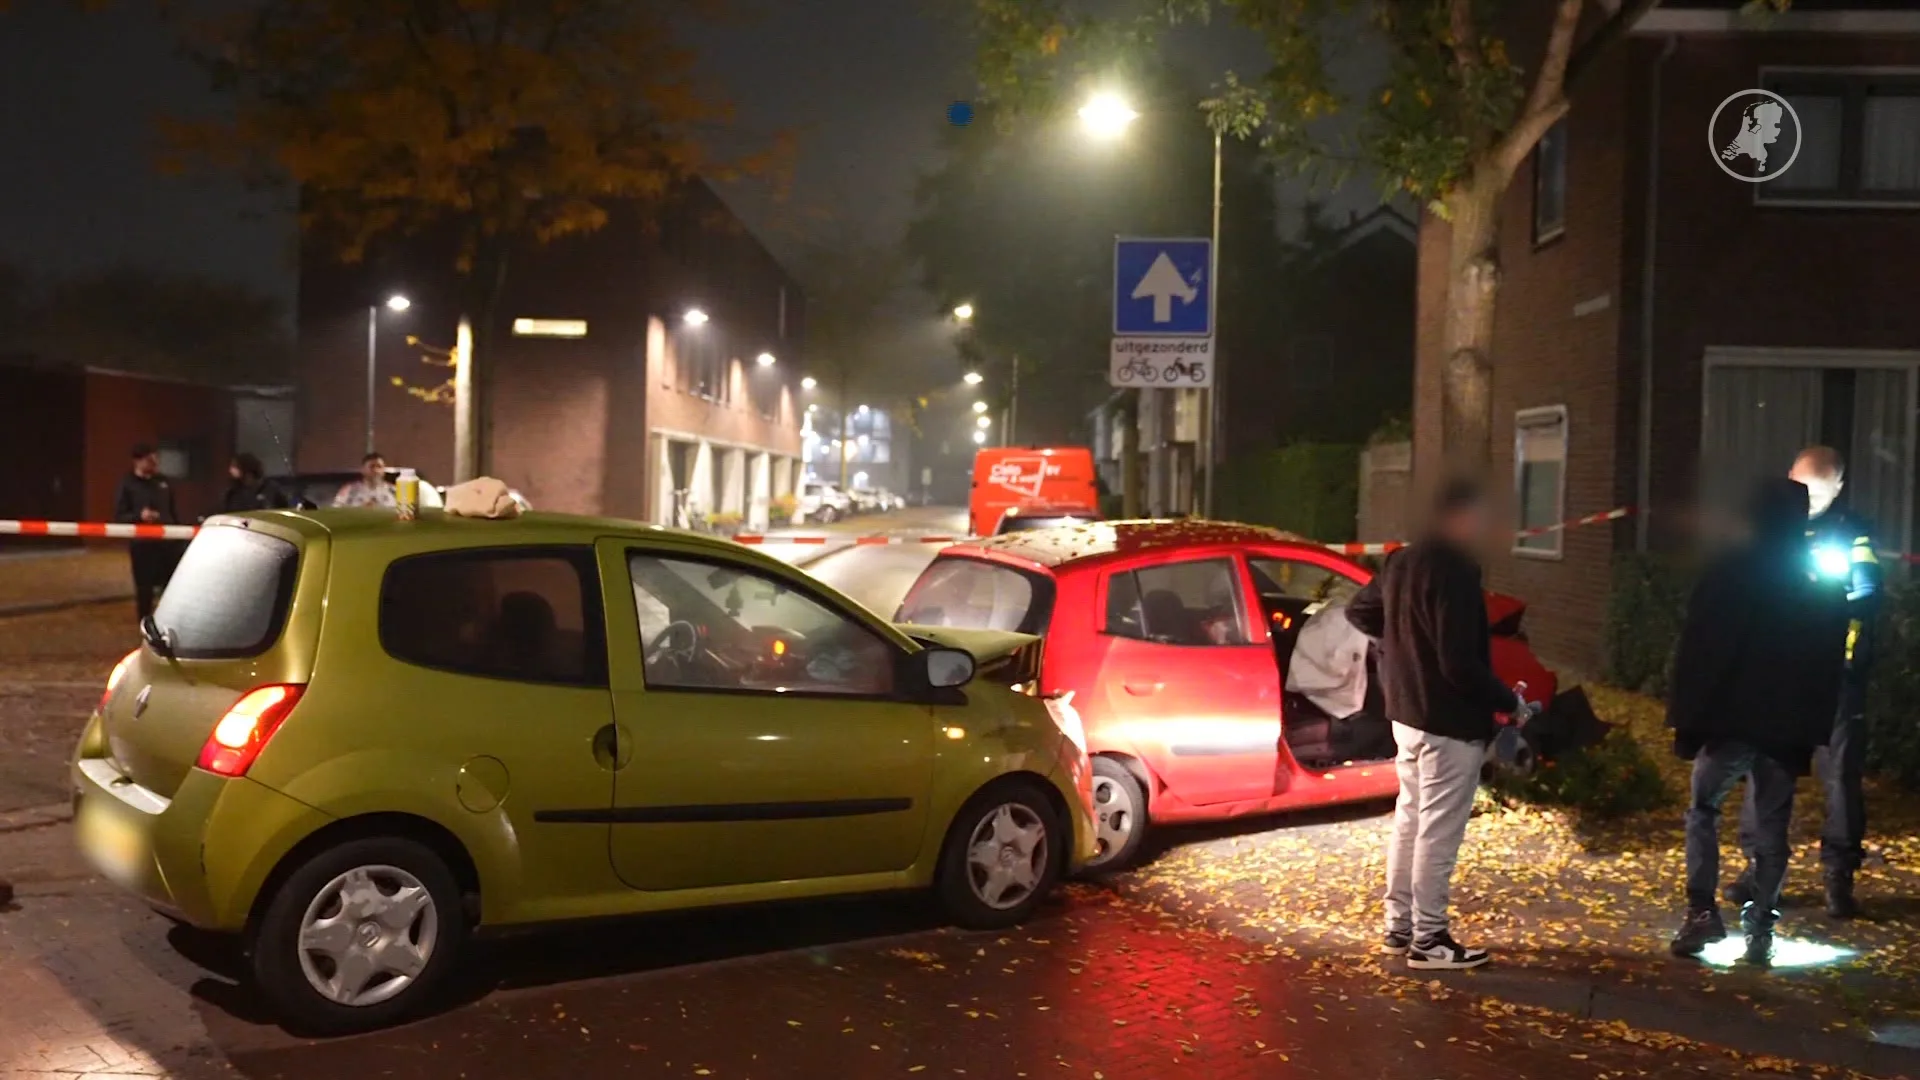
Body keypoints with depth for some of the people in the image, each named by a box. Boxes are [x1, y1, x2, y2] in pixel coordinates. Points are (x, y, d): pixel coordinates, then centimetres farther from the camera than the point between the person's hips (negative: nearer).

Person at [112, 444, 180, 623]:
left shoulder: (164, 482, 12)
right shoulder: (127, 485, -3)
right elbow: (119, 516, -6)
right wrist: (139, 516, -24)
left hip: (167, 541, 4)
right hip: (142, 543, -4)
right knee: (144, 588, 1)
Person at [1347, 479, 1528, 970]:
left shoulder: (1402, 562, 8)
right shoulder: (1454, 572, -21)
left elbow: (1359, 611, 23)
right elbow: (1461, 663, -25)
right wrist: (1509, 702, -13)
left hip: (1407, 713, 10)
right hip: (1449, 722, -10)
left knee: (1410, 819, 17)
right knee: (1438, 831, -1)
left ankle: (1399, 925, 26)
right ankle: (1429, 939, 6)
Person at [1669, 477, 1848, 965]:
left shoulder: (1727, 574, -6)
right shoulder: (1825, 589, 6)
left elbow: (1694, 651, -8)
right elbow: (1829, 669, 9)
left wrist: (1686, 717, -4)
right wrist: (1812, 732, 13)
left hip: (1729, 719, -3)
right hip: (1787, 728, 3)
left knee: (1703, 809, 12)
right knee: (1771, 827, 9)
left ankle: (1702, 910, 0)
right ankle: (1761, 928, 8)